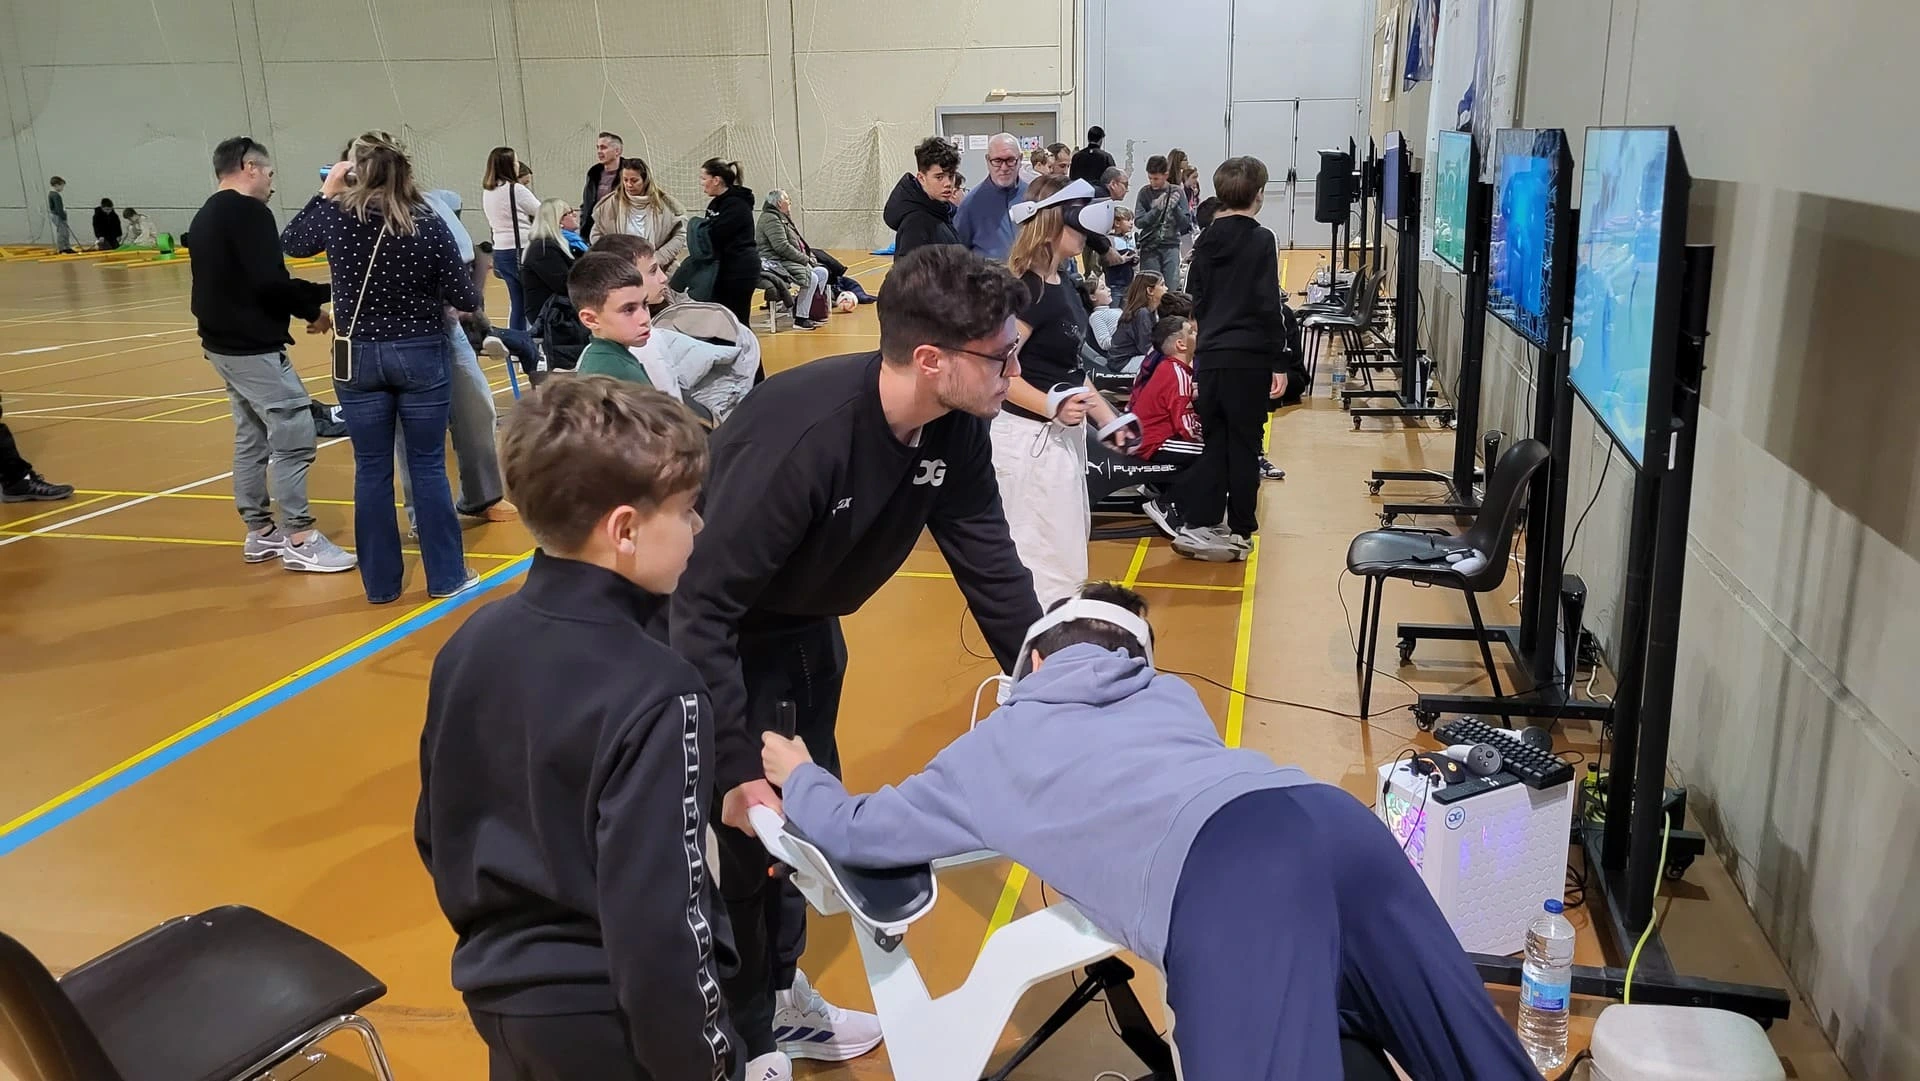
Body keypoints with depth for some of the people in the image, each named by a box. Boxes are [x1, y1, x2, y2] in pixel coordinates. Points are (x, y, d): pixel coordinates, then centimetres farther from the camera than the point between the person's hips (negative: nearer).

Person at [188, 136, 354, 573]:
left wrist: (315, 295, 6)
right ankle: (299, 540, -3)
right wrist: (313, 309, -7)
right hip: (254, 347, -10)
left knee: (252, 438, 15)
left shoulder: (206, 216, 16)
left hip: (223, 344, 10)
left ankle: (260, 531, 22)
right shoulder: (248, 212, -15)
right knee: (294, 438, -7)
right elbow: (269, 283, -25)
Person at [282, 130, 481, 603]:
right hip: (420, 356, -1)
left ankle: (381, 582, 16)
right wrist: (470, 291, 15)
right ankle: (446, 576, 13)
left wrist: (325, 193, 20)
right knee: (428, 466, 7)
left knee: (372, 470, 9)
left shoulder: (336, 218, -5)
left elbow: (290, 241, 16)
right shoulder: (428, 225, -10)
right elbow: (464, 299, -8)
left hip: (359, 359, 2)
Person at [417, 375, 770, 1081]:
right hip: (610, 1022, -6)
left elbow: (436, 833, 6)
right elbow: (656, 923, -27)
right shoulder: (655, 697, -27)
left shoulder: (469, 644, -5)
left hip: (498, 993, 7)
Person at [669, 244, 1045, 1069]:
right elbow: (704, 607, -36)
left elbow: (989, 565, -6)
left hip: (807, 627, 7)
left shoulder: (955, 431, -16)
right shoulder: (803, 435, -38)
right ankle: (740, 1041, 23)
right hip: (723, 635, -7)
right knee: (749, 829, 0)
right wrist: (735, 770, -35)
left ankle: (780, 996, 39)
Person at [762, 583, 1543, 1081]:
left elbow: (859, 834, 35)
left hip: (1224, 873, -6)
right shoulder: (1170, 693, 39)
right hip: (1334, 818, 6)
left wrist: (799, 779, 56)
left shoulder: (1000, 744, 28)